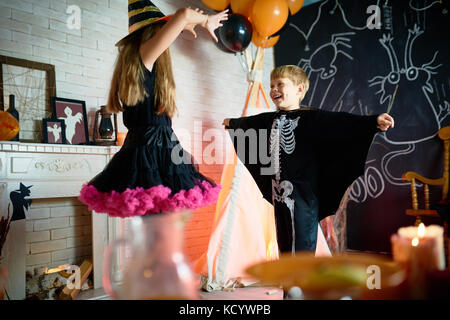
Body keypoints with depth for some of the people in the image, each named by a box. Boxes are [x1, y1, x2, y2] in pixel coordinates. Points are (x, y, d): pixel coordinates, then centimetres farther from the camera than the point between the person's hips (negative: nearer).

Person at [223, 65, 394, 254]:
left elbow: (340, 122, -22)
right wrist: (232, 123, 50)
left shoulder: (310, 118, -9)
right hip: (278, 194, 7)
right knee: (283, 248, 16)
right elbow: (250, 123, 32)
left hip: (302, 195, -7)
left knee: (302, 250, -2)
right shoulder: (270, 119, 12)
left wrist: (375, 122, -37)